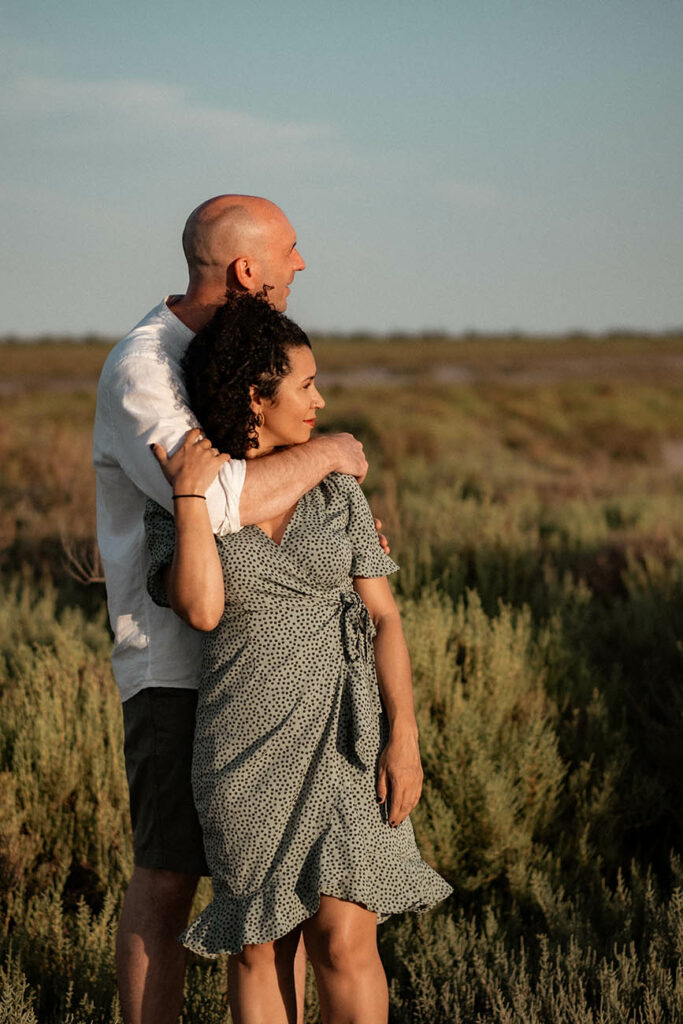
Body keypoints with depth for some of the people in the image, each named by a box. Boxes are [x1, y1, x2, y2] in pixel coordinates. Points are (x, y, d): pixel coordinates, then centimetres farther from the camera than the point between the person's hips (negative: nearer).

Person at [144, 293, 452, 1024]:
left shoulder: (337, 491, 4)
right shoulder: (173, 511, -1)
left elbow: (383, 618, 1)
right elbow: (201, 610, -19)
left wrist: (404, 737, -9)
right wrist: (191, 496, -17)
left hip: (345, 739, 1)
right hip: (249, 751, 0)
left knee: (343, 941, -9)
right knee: (259, 948, 6)